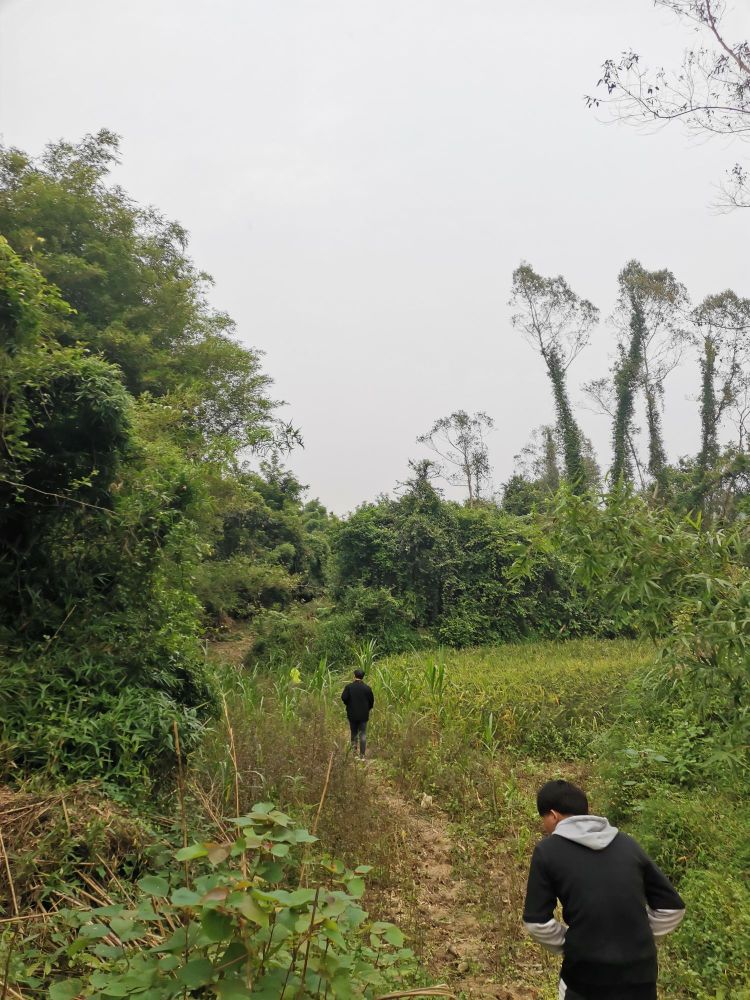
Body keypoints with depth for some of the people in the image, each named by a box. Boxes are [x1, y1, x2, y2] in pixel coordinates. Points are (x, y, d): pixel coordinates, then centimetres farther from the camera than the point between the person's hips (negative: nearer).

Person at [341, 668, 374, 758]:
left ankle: (354, 748, 3)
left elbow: (344, 698, -15)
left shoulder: (349, 687, -8)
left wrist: (349, 705, 5)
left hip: (352, 714, 0)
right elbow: (372, 700, -1)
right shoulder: (367, 688, -5)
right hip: (363, 715, 0)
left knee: (354, 733, 17)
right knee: (363, 735, 6)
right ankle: (362, 755, 3)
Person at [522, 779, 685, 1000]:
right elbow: (671, 906, 9)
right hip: (640, 970, 4)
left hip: (586, 973, -3)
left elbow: (537, 921, -6)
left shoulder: (548, 851, -3)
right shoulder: (627, 844, 7)